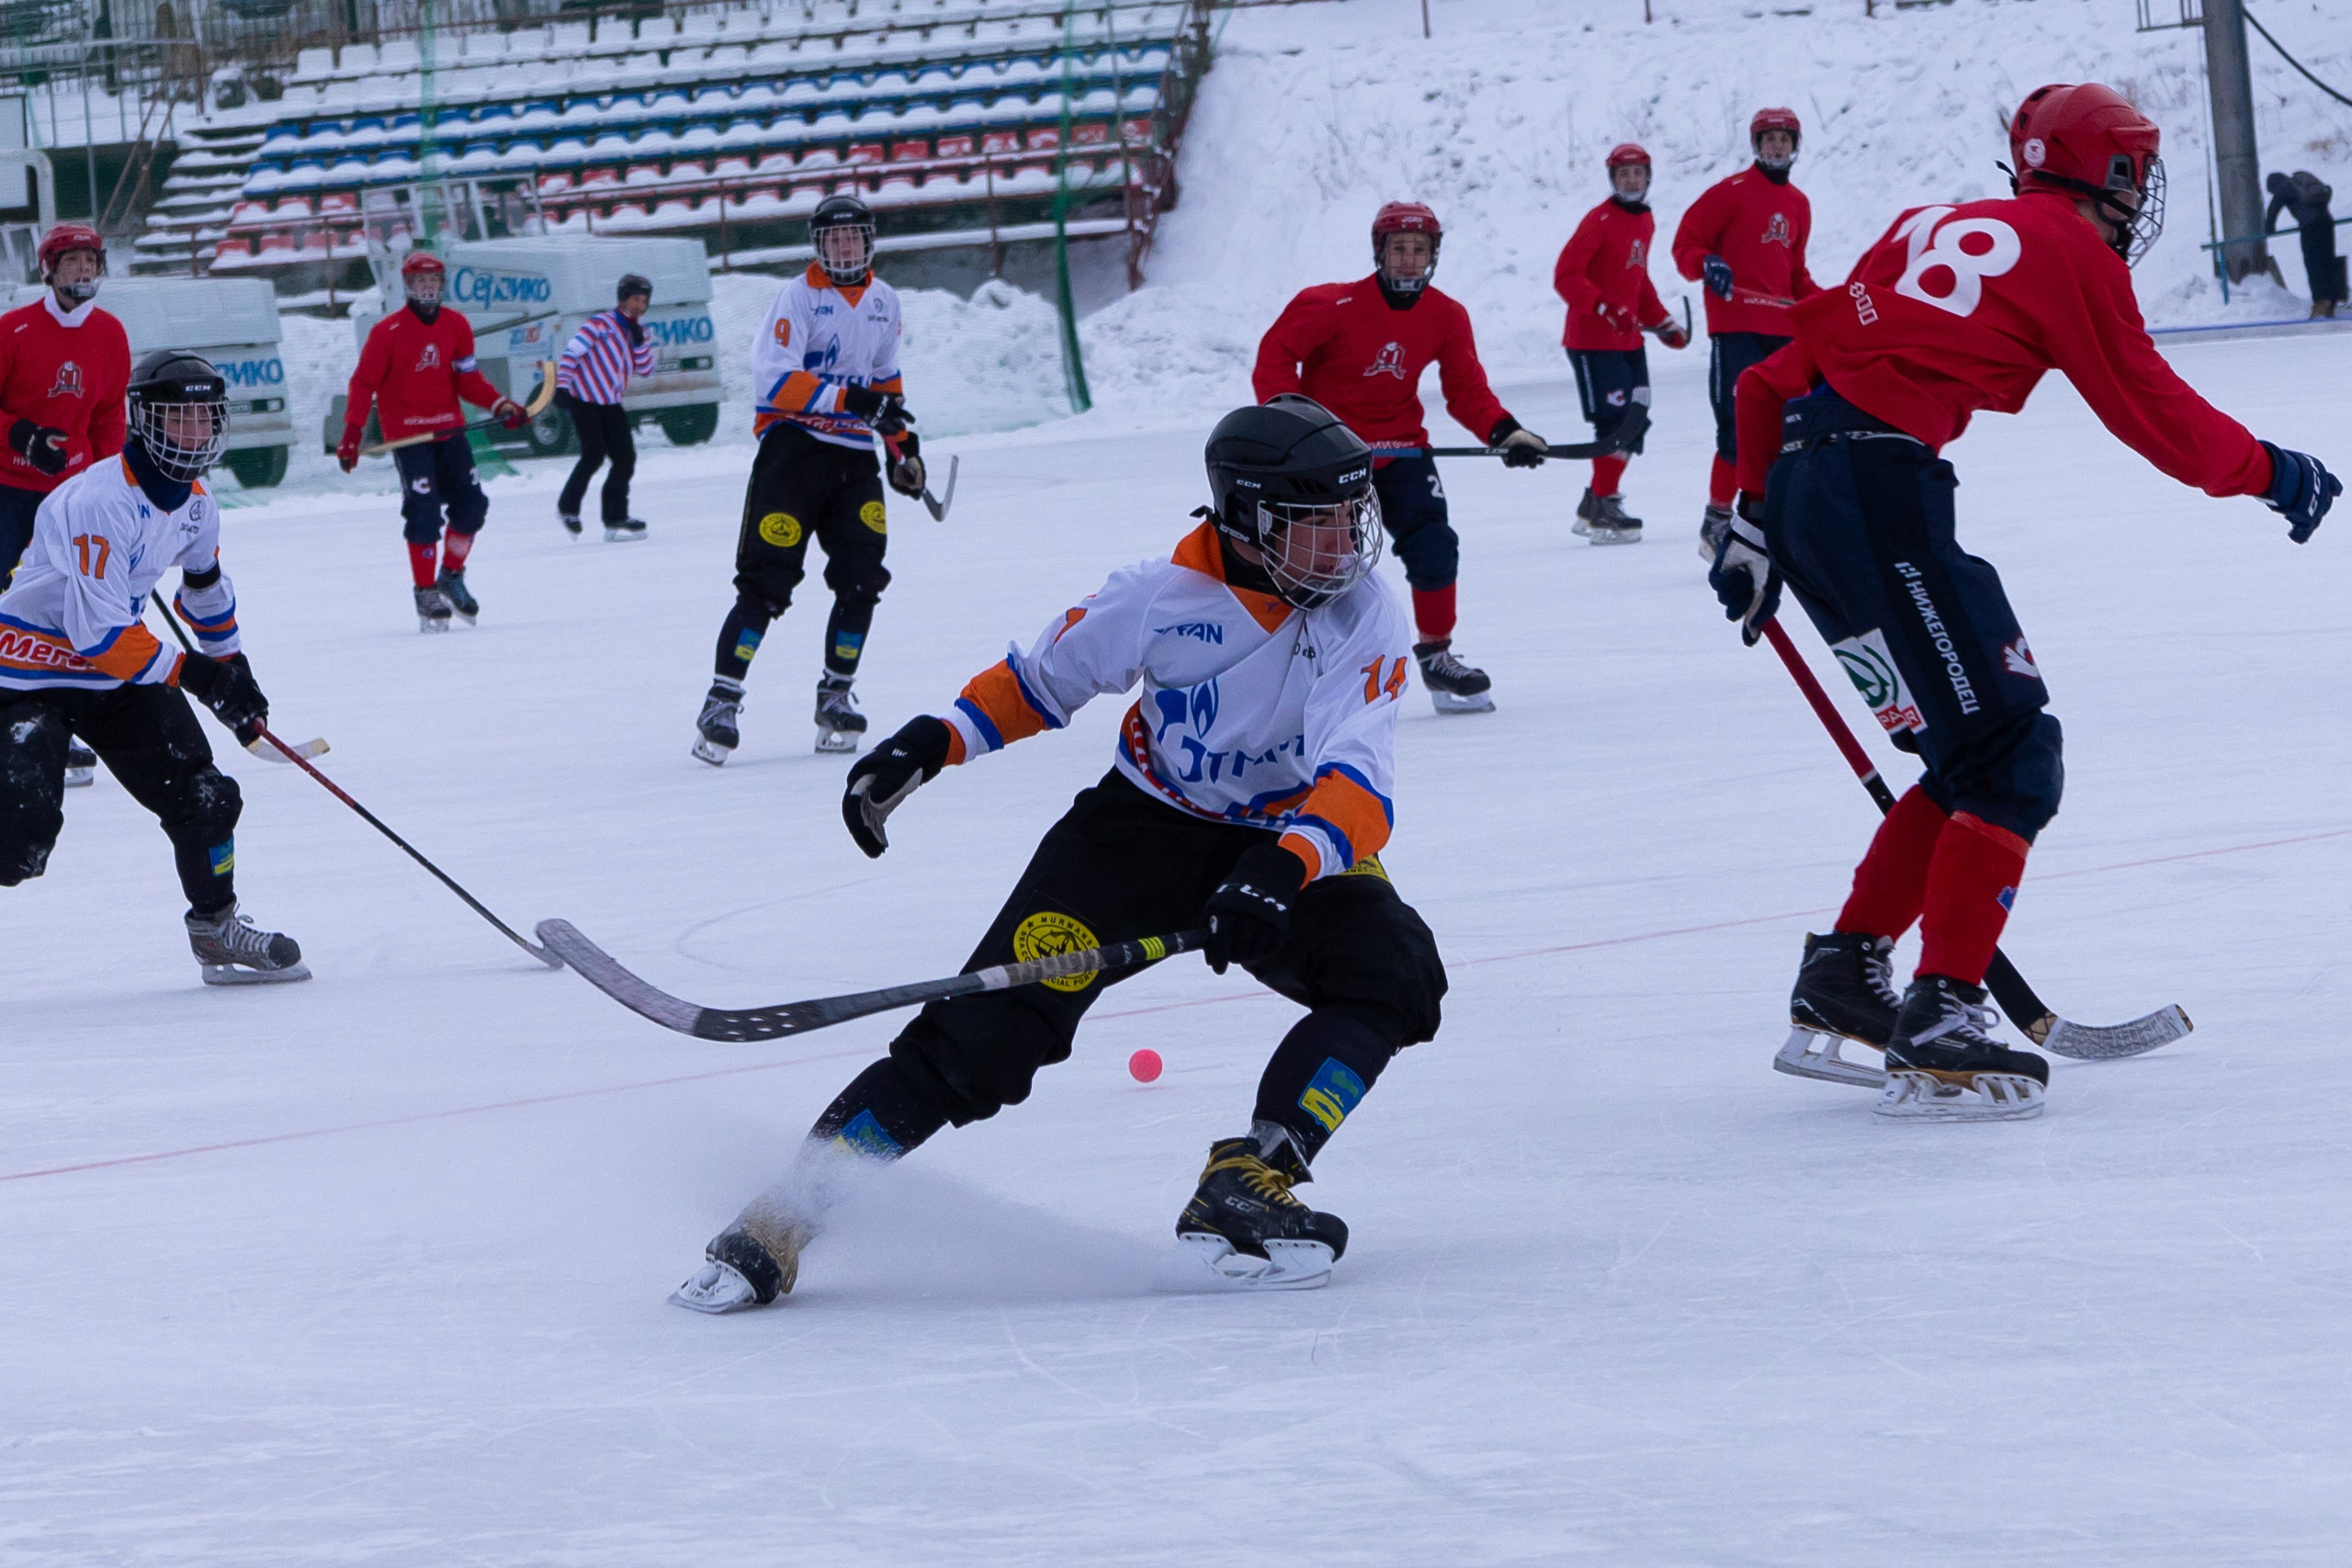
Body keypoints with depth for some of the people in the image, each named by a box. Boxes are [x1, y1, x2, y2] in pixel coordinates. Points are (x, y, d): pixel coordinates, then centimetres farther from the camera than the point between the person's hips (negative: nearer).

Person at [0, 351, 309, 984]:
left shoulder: (195, 505, 2)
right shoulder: (98, 502, -26)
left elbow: (207, 588, 24)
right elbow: (99, 632, -29)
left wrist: (234, 670, 29)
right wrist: (194, 675, -22)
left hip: (118, 677, 8)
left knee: (204, 798, 2)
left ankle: (217, 928, 23)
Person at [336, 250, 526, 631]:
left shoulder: (457, 326, 6)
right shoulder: (387, 332, -8)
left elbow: (468, 379, 10)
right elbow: (364, 383, -7)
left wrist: (500, 405, -5)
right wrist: (352, 433, -16)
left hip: (448, 431, 5)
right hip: (407, 435, -5)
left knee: (471, 504, 1)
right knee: (424, 511, -12)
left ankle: (451, 576, 21)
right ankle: (426, 593, -4)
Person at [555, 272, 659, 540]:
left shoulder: (637, 333, 10)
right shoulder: (602, 324, -10)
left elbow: (645, 370, 3)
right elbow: (572, 350, -15)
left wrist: (640, 341, -10)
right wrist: (563, 385, -24)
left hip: (610, 405, 7)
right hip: (584, 401, -7)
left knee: (626, 458, 0)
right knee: (594, 454, -17)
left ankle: (616, 519, 5)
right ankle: (568, 507, 2)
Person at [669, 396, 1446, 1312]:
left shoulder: (1364, 621, -17)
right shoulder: (1162, 596, -16)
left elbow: (1355, 786, -30)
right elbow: (1041, 679, 2)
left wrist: (1286, 868, -49)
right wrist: (932, 743, -12)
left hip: (1292, 845, 1)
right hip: (1143, 825, -1)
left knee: (1394, 977, -28)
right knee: (992, 1026, -16)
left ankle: (1246, 1188, -22)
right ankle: (785, 1218, -13)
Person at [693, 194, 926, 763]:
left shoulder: (883, 300, 13)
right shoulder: (798, 297, -8)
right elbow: (775, 378, -20)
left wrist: (902, 438, 21)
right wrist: (850, 401, -28)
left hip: (855, 456, 6)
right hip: (794, 447, -6)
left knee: (861, 581, -3)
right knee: (766, 582, -10)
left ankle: (835, 697, 11)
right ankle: (722, 704, -8)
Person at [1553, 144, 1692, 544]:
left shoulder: (1645, 220, 12)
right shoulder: (1599, 221, -13)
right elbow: (1565, 277, -19)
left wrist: (1662, 322, 19)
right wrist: (1603, 308, -30)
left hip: (1628, 339, 8)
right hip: (1593, 341, -8)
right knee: (1614, 419, -12)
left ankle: (1594, 506, 19)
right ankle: (1603, 511, -6)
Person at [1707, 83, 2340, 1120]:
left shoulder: (1934, 228, 23)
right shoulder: (2073, 252, 0)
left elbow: (1782, 373, 23)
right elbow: (2156, 418, 1)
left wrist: (1755, 521, 27)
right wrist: (2271, 472, 17)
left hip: (1801, 488, 9)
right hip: (1879, 489, -9)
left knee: (1975, 756, 16)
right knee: (2010, 756, -6)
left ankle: (1841, 984, 16)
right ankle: (1939, 1025, -13)